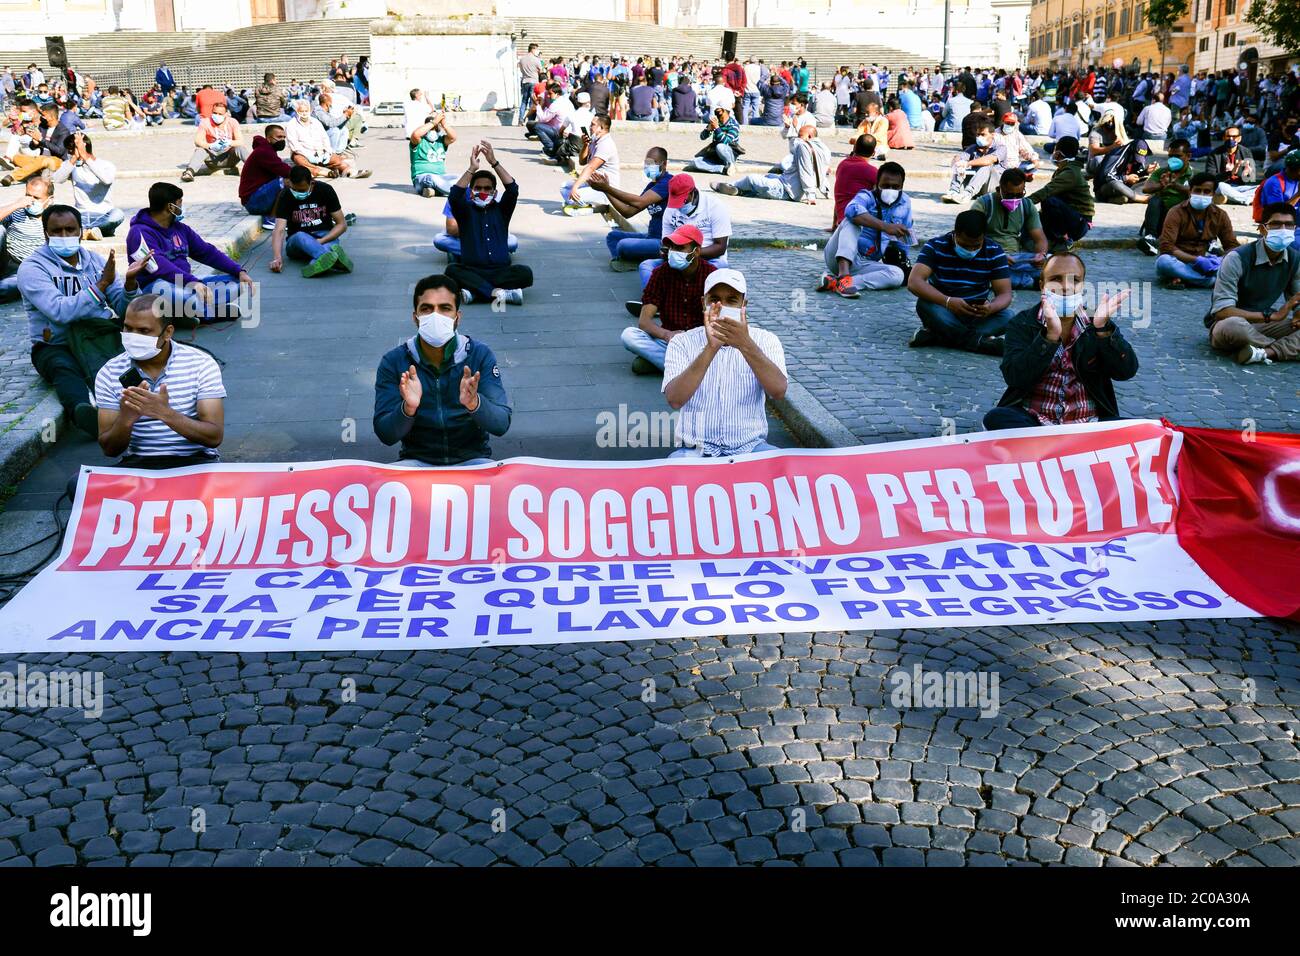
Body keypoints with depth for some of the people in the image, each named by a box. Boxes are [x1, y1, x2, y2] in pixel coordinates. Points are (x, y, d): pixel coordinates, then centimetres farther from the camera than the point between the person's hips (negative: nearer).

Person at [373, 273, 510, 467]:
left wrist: (474, 403, -33)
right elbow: (385, 435, -9)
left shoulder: (480, 355, -5)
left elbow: (501, 424, -12)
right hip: (416, 461, 0)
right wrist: (407, 408, -30)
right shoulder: (393, 361, -5)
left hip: (471, 459, 0)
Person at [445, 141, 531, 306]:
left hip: (501, 271, 1)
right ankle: (499, 292, -37)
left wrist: (494, 162, -11)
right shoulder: (466, 211, 11)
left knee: (525, 273, -28)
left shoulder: (501, 210, 14)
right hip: (472, 271, -1)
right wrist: (472, 168, -16)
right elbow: (454, 196, -10)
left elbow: (512, 190, -3)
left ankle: (475, 291, -32)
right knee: (452, 270, -32)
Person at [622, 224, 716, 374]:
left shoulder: (711, 275, -6)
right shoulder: (661, 273, -3)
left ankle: (657, 359, -27)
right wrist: (666, 334, -31)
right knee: (629, 335, -24)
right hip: (669, 339, 1)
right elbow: (644, 320, -10)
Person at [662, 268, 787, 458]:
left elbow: (778, 392, -15)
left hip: (750, 448, 2)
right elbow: (675, 400, -15)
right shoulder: (682, 342, 3)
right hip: (697, 450, -1)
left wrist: (746, 345, -28)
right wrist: (711, 348, -25)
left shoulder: (765, 340, 5)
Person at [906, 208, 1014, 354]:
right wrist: (947, 301, -41)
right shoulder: (935, 247, -12)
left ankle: (935, 336, -32)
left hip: (977, 315, 2)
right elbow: (914, 282, -25)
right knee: (925, 305, -34)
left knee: (1006, 316, -28)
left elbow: (1005, 294, -9)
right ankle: (976, 341, -33)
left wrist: (990, 308, -35)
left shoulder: (994, 252, -5)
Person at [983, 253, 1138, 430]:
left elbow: (1126, 372, -4)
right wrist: (1050, 335, -26)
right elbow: (1014, 377, -13)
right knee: (997, 418, -31)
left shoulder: (1096, 320, 10)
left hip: (1088, 423, 0)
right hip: (1032, 420, 0)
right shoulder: (1022, 324, 4)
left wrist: (1103, 328, -20)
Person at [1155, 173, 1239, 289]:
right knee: (1164, 261, -38)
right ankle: (1214, 279, -34)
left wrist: (1220, 260, -17)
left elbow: (1232, 246, 7)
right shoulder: (1176, 213, -7)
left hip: (1204, 264, 3)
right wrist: (1197, 260, -27)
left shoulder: (1220, 215, 5)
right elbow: (1166, 246, -18)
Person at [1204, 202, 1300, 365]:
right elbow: (1221, 311, -26)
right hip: (1227, 323, -5)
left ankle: (1266, 352, -32)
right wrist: (1273, 316, -30)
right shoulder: (1237, 259, -19)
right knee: (1231, 326, -41)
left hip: (1263, 325, 5)